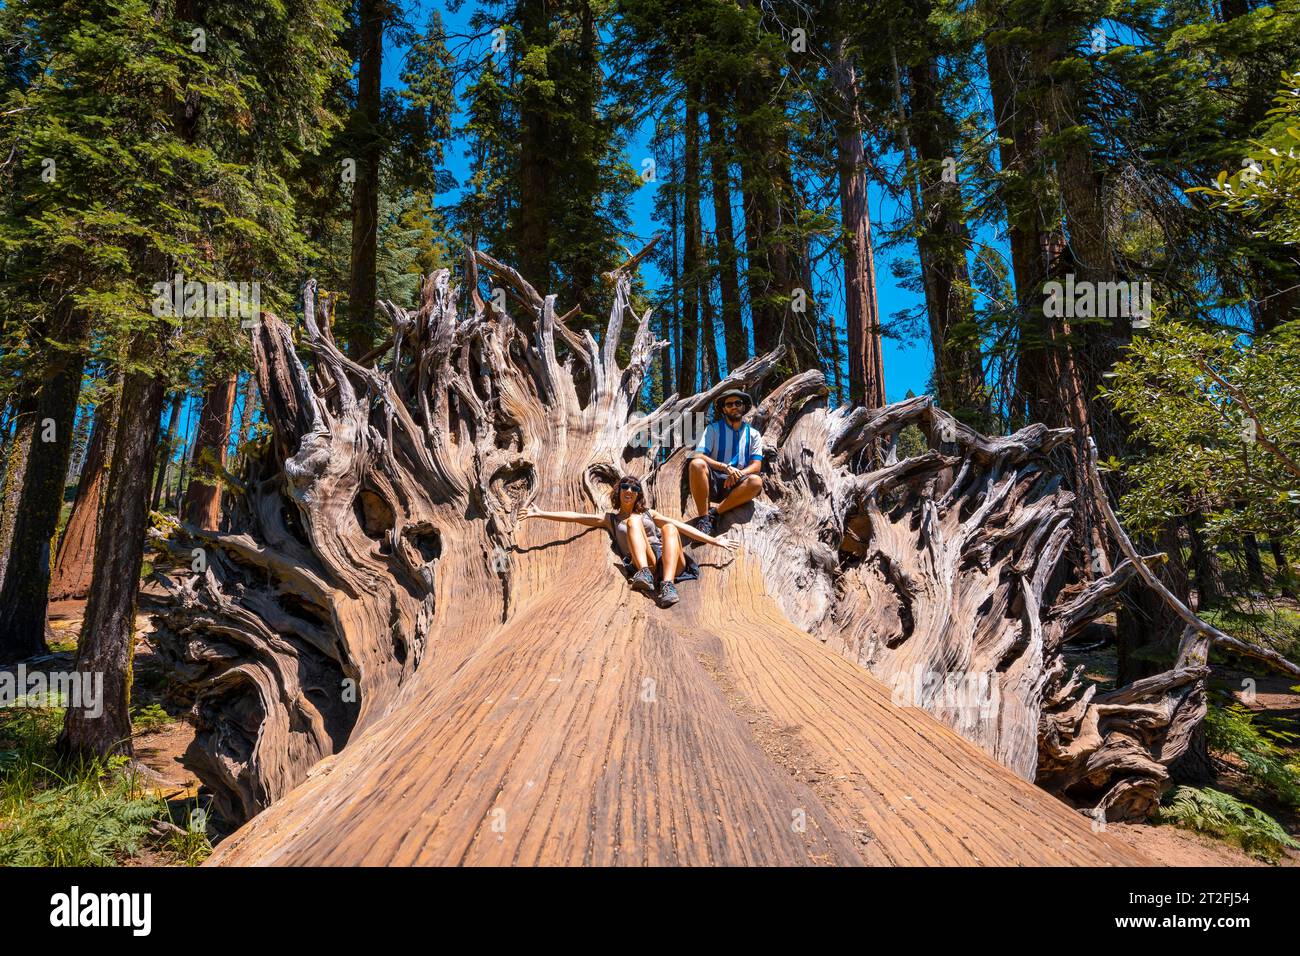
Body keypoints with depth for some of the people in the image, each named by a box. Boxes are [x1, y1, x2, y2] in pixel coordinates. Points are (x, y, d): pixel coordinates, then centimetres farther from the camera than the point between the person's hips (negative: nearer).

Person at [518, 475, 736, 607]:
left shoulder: (649, 514, 31)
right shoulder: (611, 518, 26)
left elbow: (681, 527, 24)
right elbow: (575, 516, 16)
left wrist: (713, 540, 17)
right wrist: (541, 513, 6)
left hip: (671, 562, 2)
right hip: (645, 563, -2)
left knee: (669, 528, -28)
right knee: (634, 520, -23)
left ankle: (668, 585, -49)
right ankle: (645, 575, -46)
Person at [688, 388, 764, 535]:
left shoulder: (753, 434, 12)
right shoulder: (714, 428, 6)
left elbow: (756, 466, 3)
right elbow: (698, 456, -8)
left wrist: (739, 473, -19)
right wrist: (726, 467, -22)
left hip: (736, 485, 1)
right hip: (712, 484, -1)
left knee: (756, 482, -31)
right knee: (697, 464, -33)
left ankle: (714, 510, -25)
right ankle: (703, 518, -28)